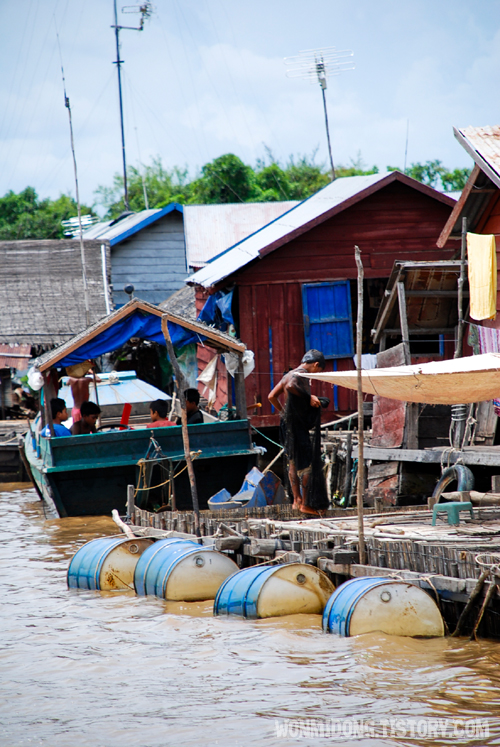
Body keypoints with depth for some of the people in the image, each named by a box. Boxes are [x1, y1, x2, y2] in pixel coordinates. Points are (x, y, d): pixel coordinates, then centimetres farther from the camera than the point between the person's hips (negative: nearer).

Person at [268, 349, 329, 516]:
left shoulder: (289, 375, 15)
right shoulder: (302, 375, -12)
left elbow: (272, 396, 17)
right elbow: (290, 386, -33)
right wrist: (308, 397, -24)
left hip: (287, 423, 9)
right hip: (298, 425, -9)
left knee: (293, 462, 16)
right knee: (307, 464, -4)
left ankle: (297, 499, 20)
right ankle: (306, 504, -3)